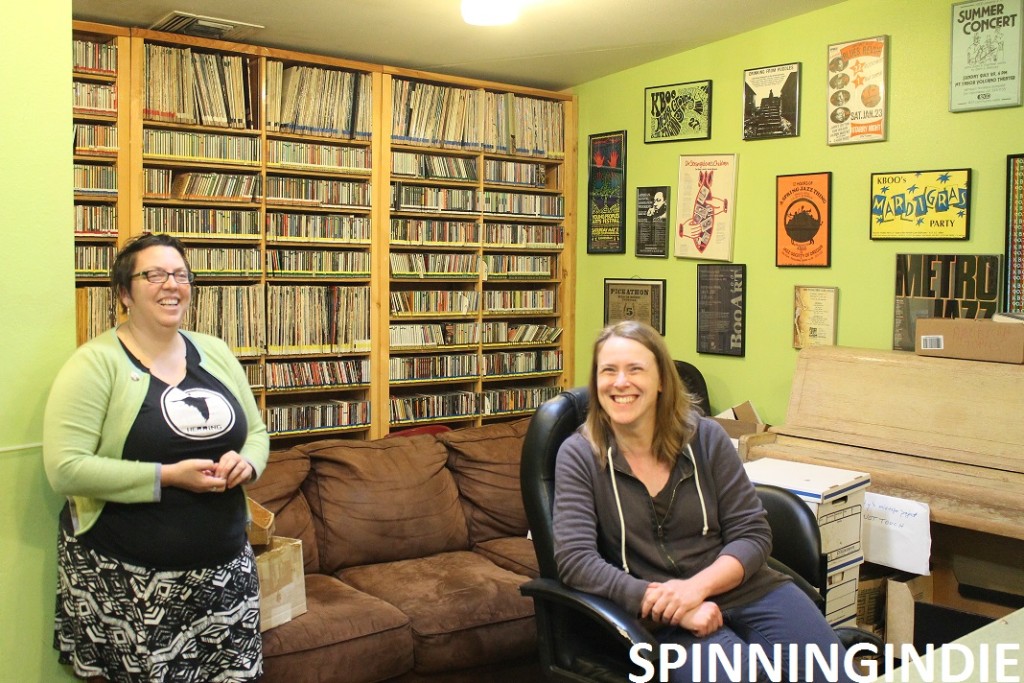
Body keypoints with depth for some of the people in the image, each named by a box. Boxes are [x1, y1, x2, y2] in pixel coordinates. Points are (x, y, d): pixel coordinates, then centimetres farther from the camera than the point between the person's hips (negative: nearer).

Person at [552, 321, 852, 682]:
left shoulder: (705, 437, 3)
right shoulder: (578, 455, -4)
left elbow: (753, 534, 2)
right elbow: (575, 559, -12)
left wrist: (697, 587, -17)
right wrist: (668, 603, -21)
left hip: (748, 590, 3)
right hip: (667, 622, -3)